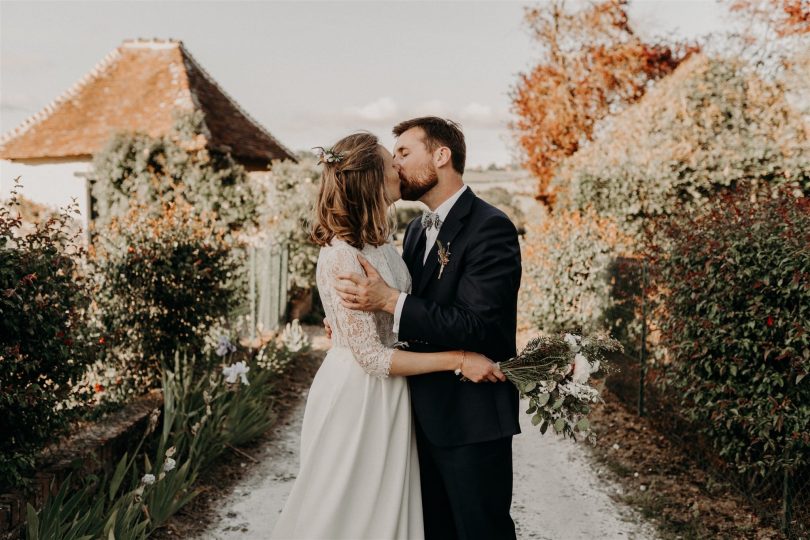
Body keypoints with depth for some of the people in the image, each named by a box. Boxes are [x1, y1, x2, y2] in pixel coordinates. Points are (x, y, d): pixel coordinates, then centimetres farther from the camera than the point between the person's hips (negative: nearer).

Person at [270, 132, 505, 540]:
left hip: (389, 398, 8)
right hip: (357, 399, -8)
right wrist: (458, 360, -21)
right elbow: (372, 356, -23)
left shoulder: (380, 240, 3)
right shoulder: (341, 257, -23)